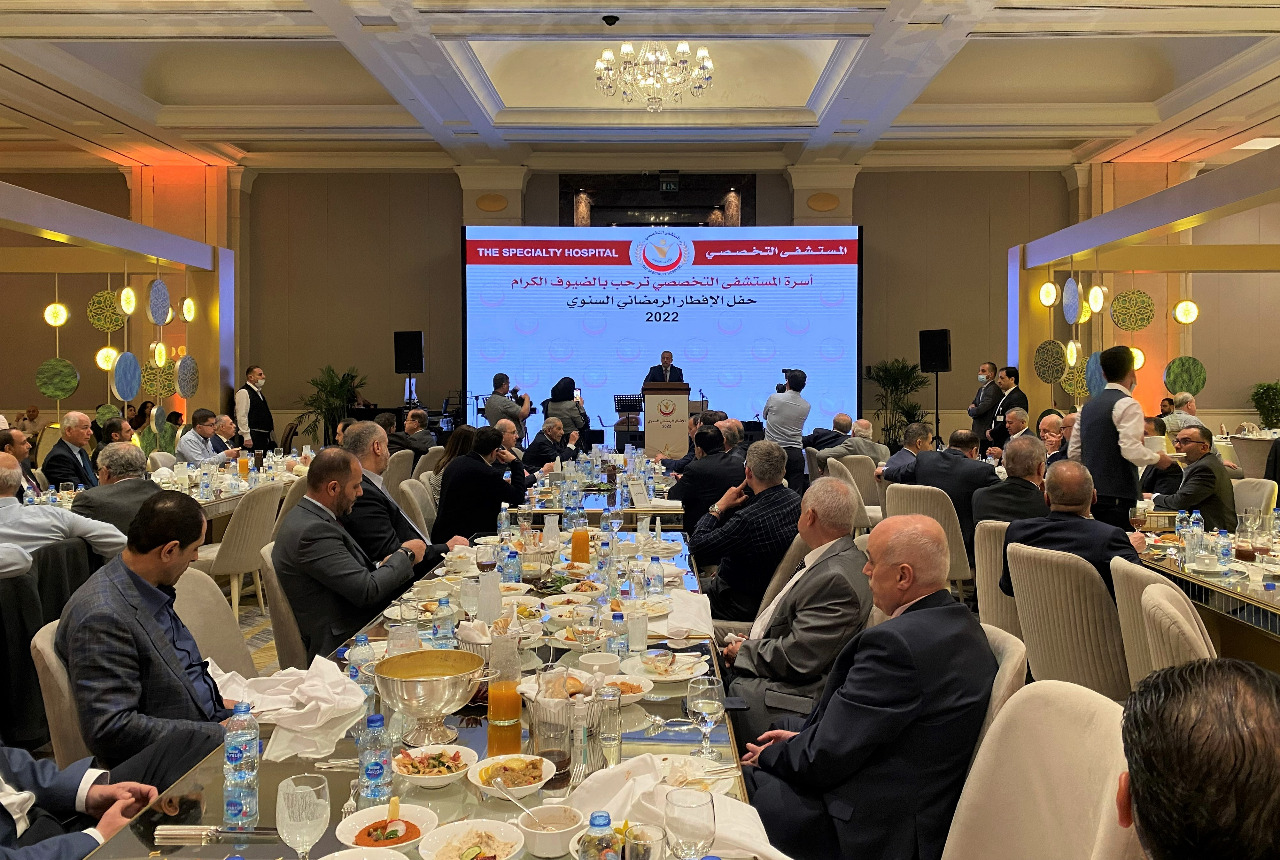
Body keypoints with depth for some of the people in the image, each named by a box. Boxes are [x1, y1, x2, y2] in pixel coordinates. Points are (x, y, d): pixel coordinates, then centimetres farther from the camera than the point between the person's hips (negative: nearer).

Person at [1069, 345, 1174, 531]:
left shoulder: (1088, 406, 14)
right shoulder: (1127, 405, -9)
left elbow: (1073, 453, 15)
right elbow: (1132, 450, -19)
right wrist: (1157, 459, -2)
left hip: (1088, 494, 8)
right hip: (1117, 495, -7)